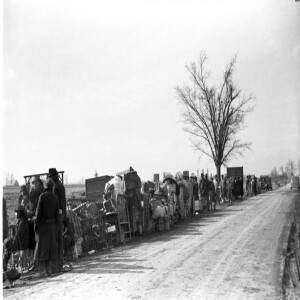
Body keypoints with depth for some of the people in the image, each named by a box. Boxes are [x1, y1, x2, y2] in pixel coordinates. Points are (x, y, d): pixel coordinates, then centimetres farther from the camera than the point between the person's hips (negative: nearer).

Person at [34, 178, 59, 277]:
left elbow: (39, 211, -14)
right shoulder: (55, 198, 1)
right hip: (52, 224, 4)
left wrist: (36, 224, -8)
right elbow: (57, 213, 4)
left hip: (42, 224, -4)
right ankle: (49, 269, 13)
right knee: (50, 246, 10)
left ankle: (42, 271, -4)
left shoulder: (42, 196, -14)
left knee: (41, 246, -1)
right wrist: (55, 225, 12)